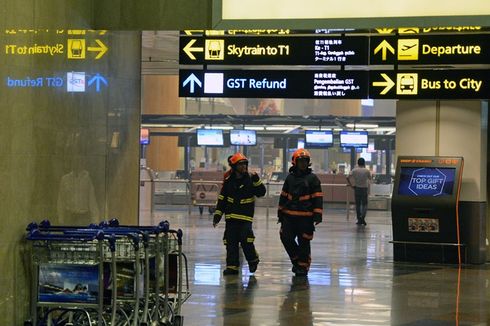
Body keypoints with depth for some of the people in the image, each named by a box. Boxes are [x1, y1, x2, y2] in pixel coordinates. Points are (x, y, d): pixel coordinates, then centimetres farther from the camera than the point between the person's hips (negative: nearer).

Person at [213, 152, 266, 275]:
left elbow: (261, 192, -7)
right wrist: (217, 215, 7)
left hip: (246, 216, -3)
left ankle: (253, 260, 12)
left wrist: (256, 181, -21)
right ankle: (232, 266, 6)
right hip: (231, 217, 3)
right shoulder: (228, 181, 5)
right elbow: (222, 199, 10)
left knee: (246, 240, -12)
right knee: (231, 242, 0)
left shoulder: (250, 179, 0)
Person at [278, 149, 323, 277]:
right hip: (289, 215, 4)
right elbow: (283, 196, 17)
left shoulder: (313, 178, -1)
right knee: (286, 238, -1)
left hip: (306, 216, -4)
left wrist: (317, 216, -10)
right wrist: (280, 213, 16)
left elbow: (318, 198, -4)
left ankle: (303, 266, 14)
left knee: (303, 242, 1)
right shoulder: (290, 178, 10)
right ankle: (297, 260, 19)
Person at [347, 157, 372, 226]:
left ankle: (359, 220, 10)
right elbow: (370, 178, 11)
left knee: (358, 204, 9)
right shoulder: (367, 171, -5)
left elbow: (348, 177, -12)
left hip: (357, 188, 1)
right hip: (364, 189, -1)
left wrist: (351, 184, -2)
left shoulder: (354, 170, -4)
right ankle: (362, 217, -17)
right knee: (364, 204, 6)